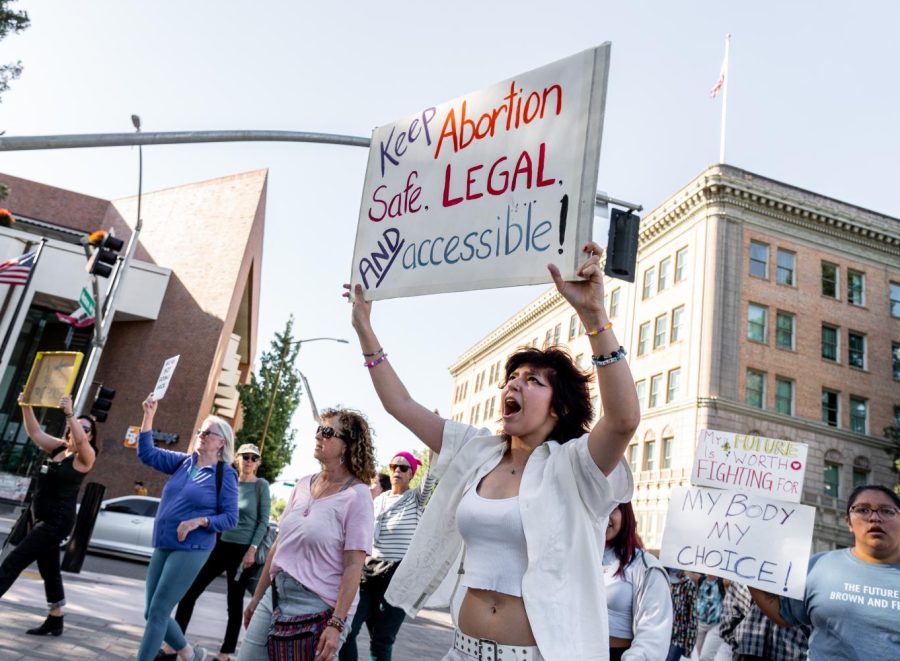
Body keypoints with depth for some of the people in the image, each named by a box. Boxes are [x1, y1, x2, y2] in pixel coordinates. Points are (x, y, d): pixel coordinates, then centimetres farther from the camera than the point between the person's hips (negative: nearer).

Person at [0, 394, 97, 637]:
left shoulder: (86, 456, -11)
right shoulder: (58, 447, 9)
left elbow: (79, 440, -31)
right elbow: (35, 431, 5)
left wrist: (69, 413, -41)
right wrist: (26, 406, -8)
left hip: (58, 521, -8)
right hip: (42, 518, 8)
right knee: (49, 570, 16)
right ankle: (55, 621, 27)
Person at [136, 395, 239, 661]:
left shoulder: (225, 475, -7)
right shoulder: (183, 462, 8)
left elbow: (230, 518, -7)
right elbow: (146, 453, 4)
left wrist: (199, 521, -21)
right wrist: (149, 416, -3)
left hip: (191, 550, -6)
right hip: (163, 547, 6)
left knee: (157, 612, -7)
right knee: (152, 613, 11)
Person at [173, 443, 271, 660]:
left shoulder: (261, 486, -4)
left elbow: (264, 521, -6)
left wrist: (252, 550, -13)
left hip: (242, 550, -4)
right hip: (220, 545, 4)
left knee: (235, 602, 6)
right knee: (189, 592, 1)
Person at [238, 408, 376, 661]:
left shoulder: (356, 495, -13)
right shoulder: (303, 485, 6)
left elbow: (353, 566, -15)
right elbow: (279, 545, 13)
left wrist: (336, 624, -19)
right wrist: (258, 596, 15)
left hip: (318, 609, -6)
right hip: (275, 598, 6)